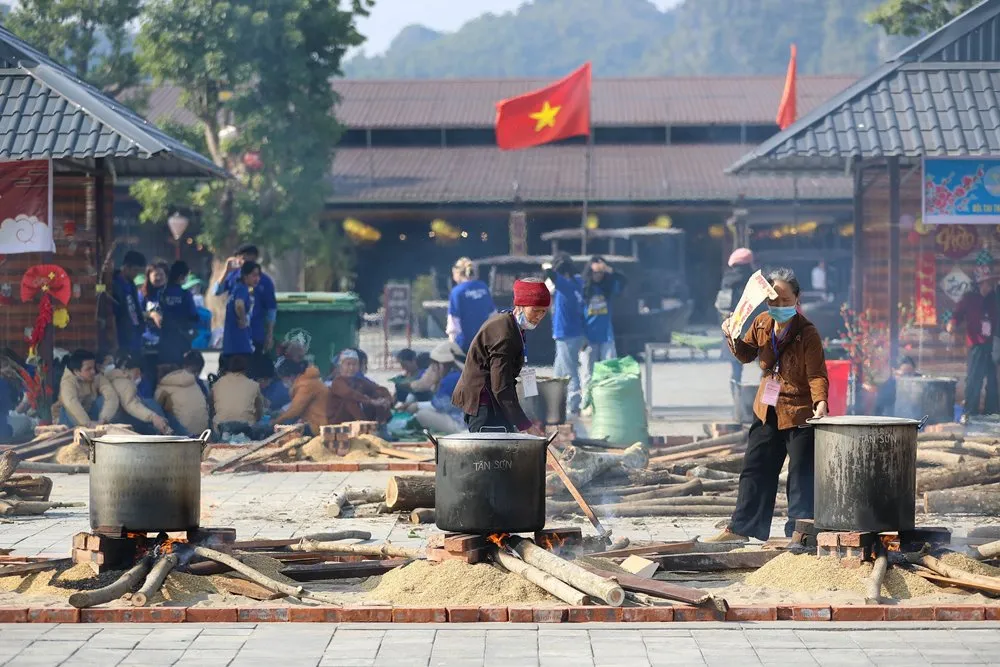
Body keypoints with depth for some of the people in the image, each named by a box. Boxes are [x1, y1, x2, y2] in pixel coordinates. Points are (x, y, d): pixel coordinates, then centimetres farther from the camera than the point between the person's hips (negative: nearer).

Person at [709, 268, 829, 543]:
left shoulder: (807, 333, -17)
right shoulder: (762, 323, 2)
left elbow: (817, 375, -21)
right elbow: (747, 354, 19)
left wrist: (820, 401, -38)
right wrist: (733, 337, 0)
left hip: (799, 415, -7)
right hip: (767, 411, 7)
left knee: (801, 476, -2)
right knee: (755, 469, 14)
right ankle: (741, 528, 24)